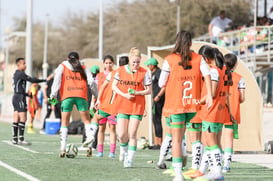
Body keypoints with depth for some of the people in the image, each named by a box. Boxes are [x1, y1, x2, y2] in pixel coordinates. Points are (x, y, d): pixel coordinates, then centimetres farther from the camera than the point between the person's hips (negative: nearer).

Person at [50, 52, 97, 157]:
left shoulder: (62, 66, 17)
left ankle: (63, 148, -3)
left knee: (64, 122, 4)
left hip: (67, 96, 0)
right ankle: (89, 136, -19)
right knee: (86, 120, 9)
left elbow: (57, 80, 1)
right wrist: (98, 96, 15)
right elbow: (91, 82, 9)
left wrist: (53, 95, -3)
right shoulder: (83, 68, 18)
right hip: (81, 95, 0)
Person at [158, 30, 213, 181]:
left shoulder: (169, 60, -5)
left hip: (175, 104, -3)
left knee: (176, 139, 1)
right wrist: (209, 96, -16)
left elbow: (161, 83, -3)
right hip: (193, 104, 3)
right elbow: (207, 75, -13)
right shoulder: (198, 58, 1)